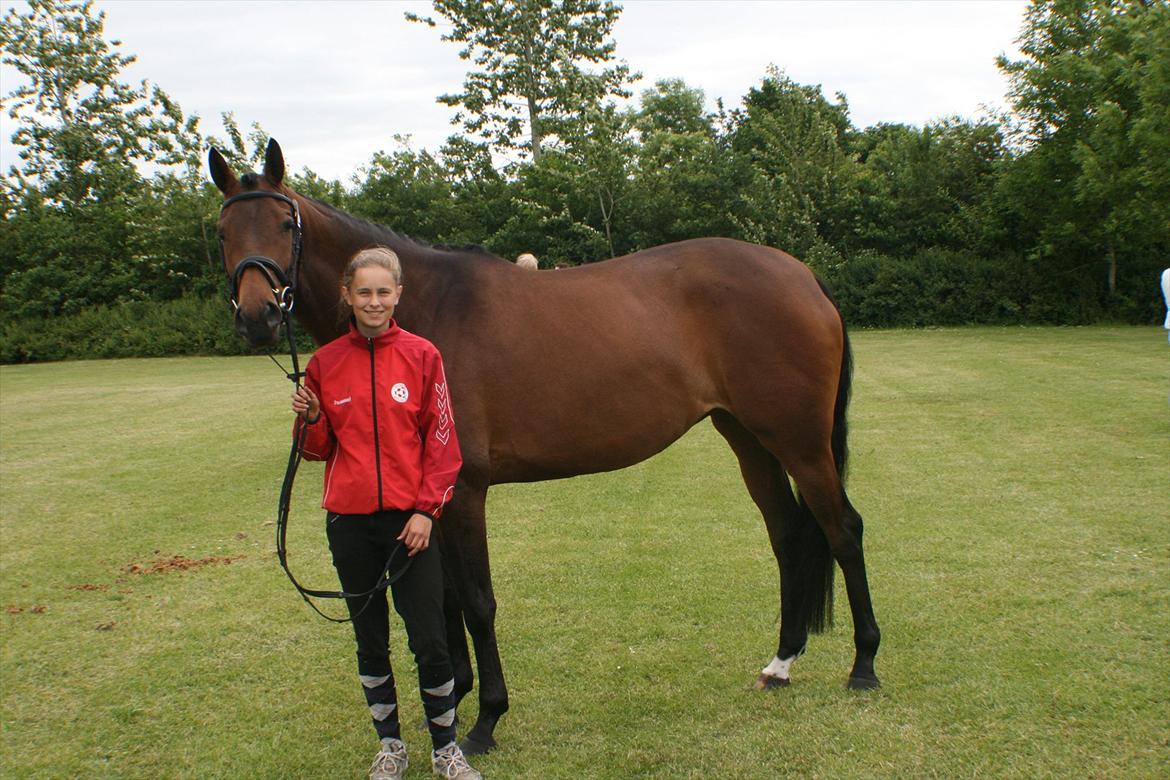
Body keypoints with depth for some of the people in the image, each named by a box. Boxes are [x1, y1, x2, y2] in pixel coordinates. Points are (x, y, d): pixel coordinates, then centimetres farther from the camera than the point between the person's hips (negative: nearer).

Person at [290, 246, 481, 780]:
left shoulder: (421, 356, -3)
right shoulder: (325, 363, 2)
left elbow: (441, 441, -1)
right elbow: (321, 448, 10)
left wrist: (426, 509, -8)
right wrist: (309, 420, -11)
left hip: (410, 519, -2)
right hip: (349, 521, 2)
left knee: (430, 643, -1)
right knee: (370, 641, 12)